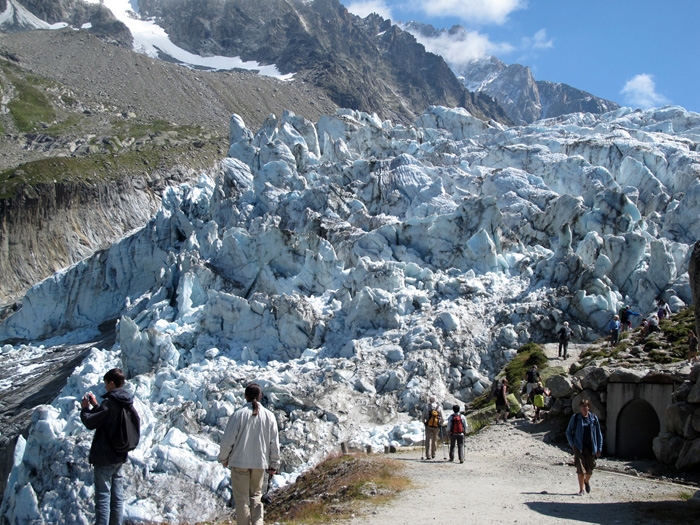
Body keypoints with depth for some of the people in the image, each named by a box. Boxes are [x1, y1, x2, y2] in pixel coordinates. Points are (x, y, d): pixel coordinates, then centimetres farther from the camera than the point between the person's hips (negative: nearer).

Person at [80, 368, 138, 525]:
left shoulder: (110, 402, -18)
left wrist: (85, 408, 2)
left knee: (103, 497, -5)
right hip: (120, 457, 8)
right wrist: (95, 405, 19)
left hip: (105, 458, -8)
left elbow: (90, 422, -15)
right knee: (117, 497, 12)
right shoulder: (127, 403, 8)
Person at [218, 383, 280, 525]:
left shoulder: (239, 414, -12)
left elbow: (227, 440, -9)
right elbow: (274, 443, 3)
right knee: (256, 495, 17)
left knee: (241, 498, 8)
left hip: (239, 462, -3)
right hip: (260, 463, 3)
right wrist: (274, 464, 14)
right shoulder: (269, 415, -2)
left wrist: (223, 458, 7)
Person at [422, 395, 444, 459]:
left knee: (428, 440, -1)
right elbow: (442, 418, -2)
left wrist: (424, 422, 14)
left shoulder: (427, 406, -5)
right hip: (436, 427, 2)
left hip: (428, 426, -2)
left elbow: (423, 416, -3)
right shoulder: (439, 407, -2)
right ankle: (433, 455, 26)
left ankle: (428, 456, -10)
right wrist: (440, 424, 14)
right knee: (434, 440, 17)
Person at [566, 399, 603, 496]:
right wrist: (572, 443, -3)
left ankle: (587, 481, 39)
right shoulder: (575, 418, -1)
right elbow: (568, 432, 9)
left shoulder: (594, 418, 2)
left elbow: (599, 434, 7)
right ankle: (581, 489, 6)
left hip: (590, 448, 1)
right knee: (581, 469, -6)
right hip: (579, 447, -1)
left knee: (590, 469, 7)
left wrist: (599, 449, 3)